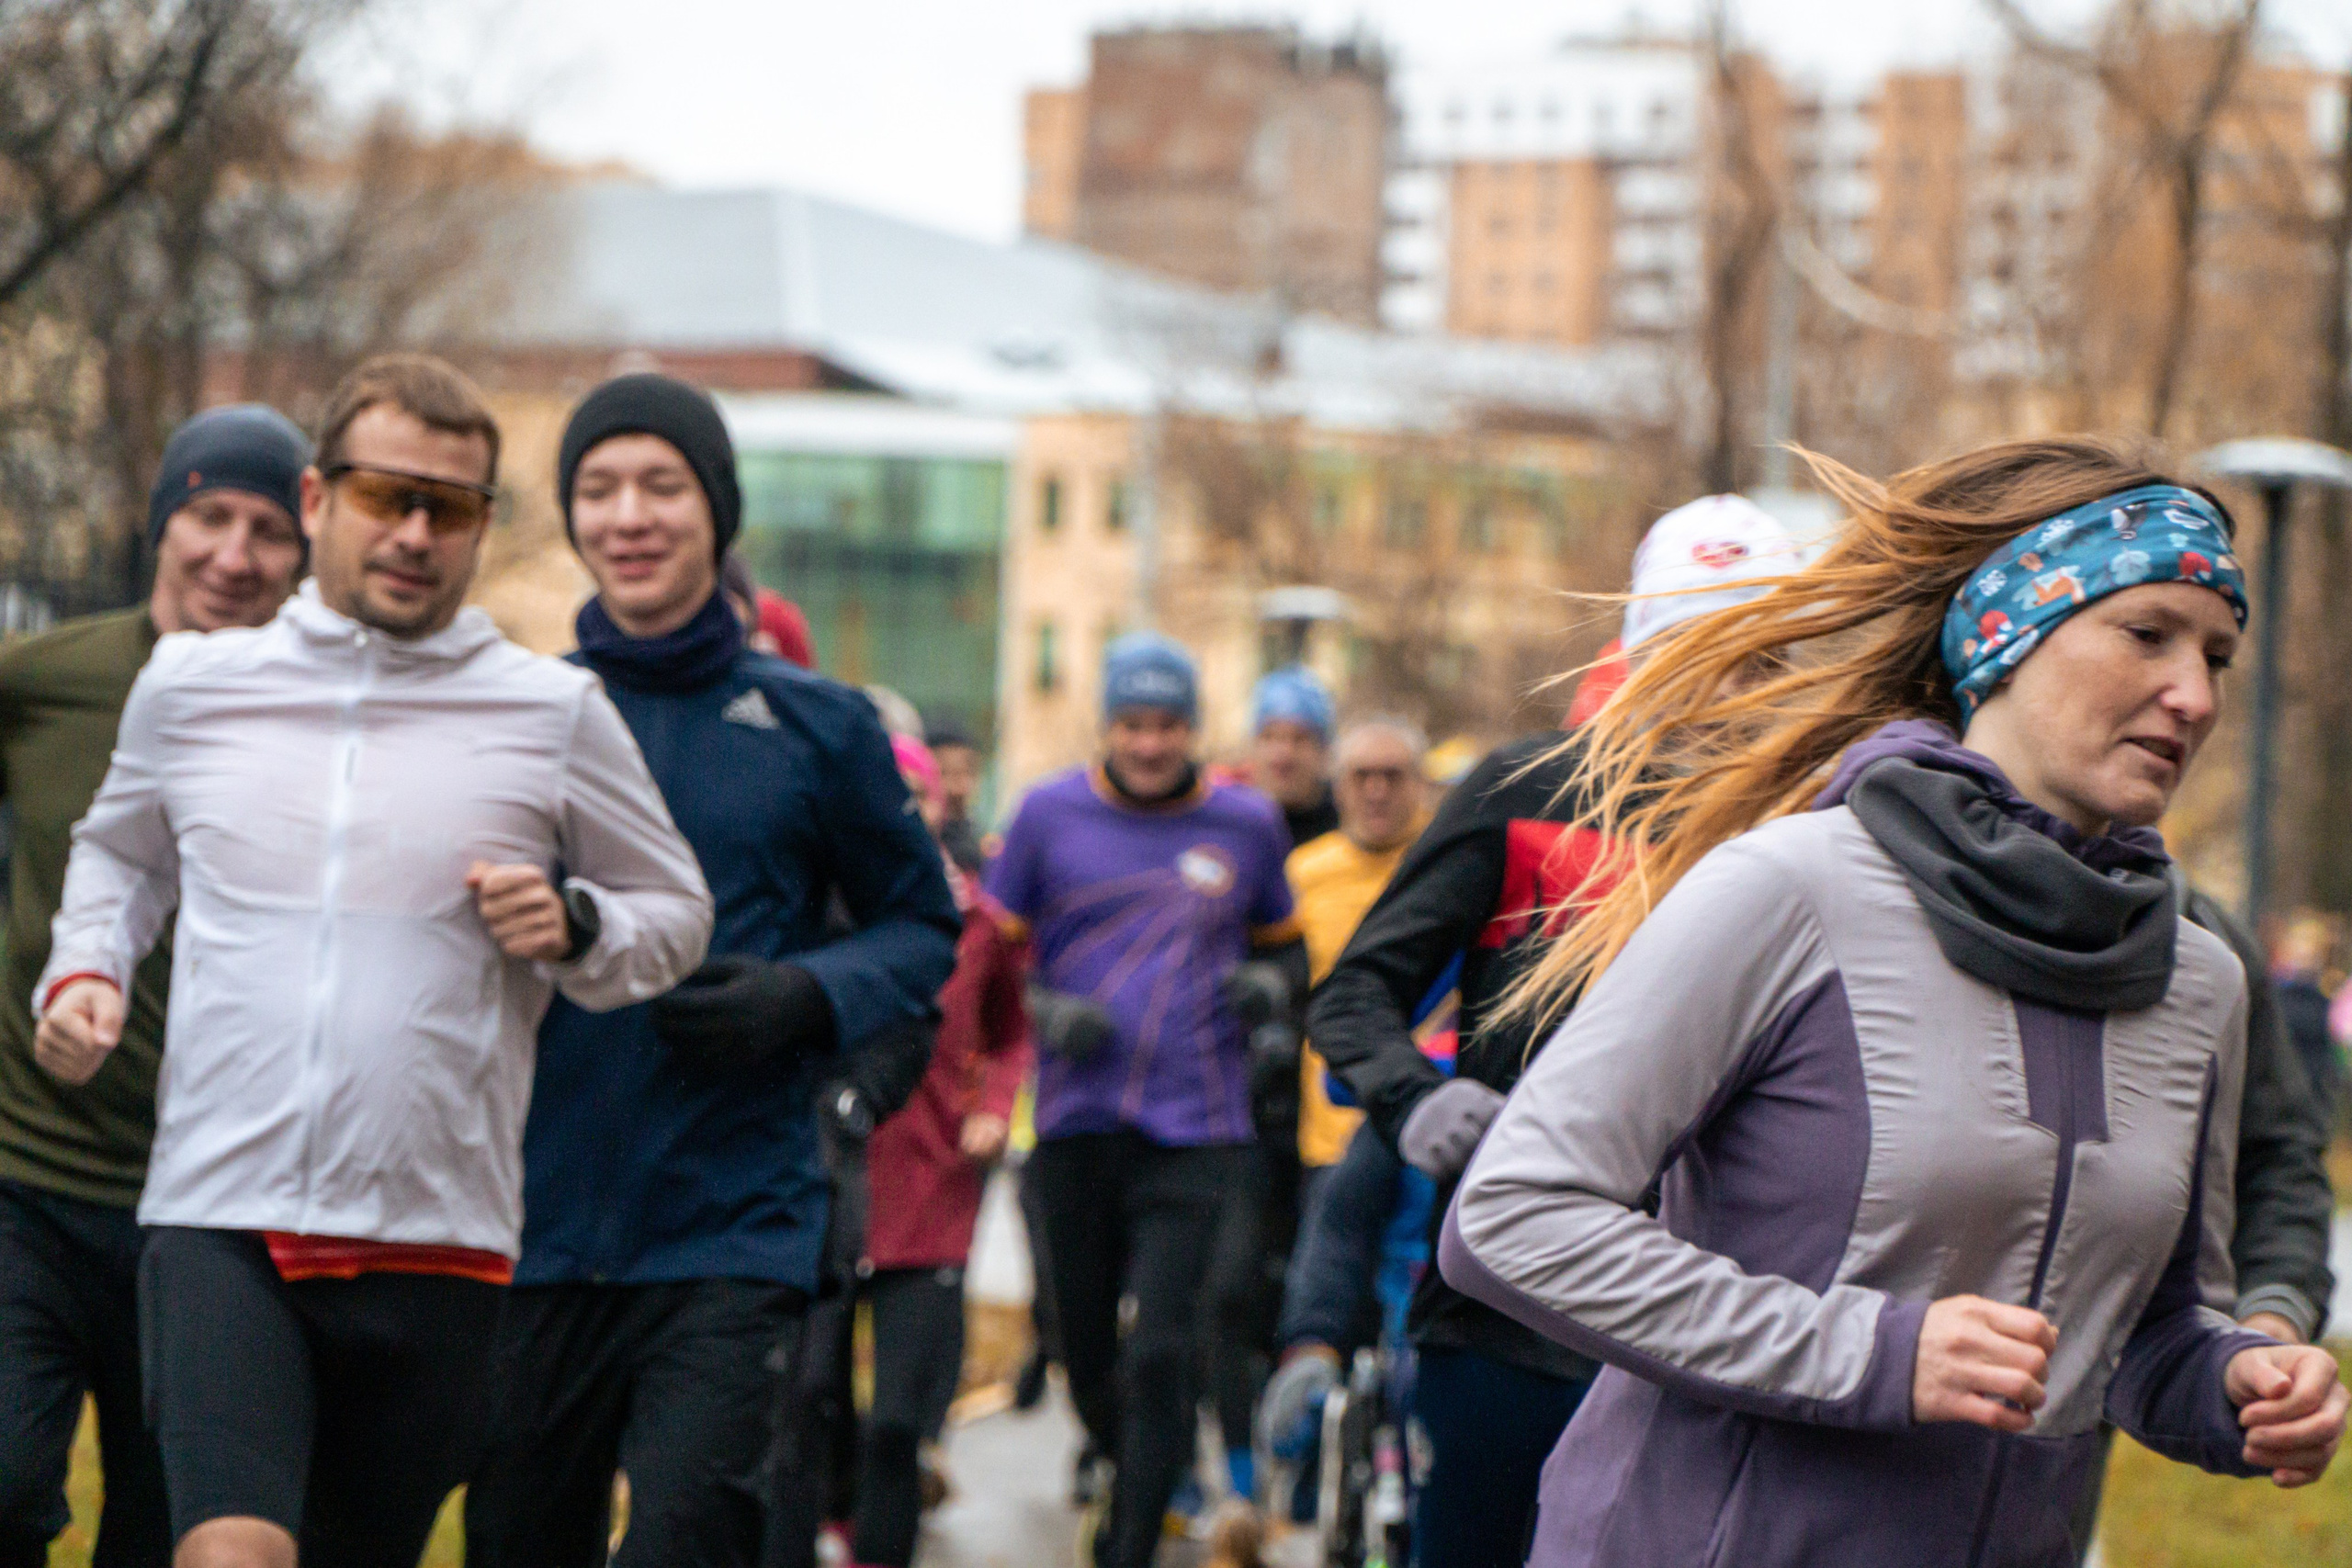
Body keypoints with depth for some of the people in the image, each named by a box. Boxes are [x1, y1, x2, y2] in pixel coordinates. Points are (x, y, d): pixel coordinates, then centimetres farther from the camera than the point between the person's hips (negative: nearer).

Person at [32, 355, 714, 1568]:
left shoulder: (554, 714, 5)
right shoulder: (189, 684, 10)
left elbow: (678, 913, 15)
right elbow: (117, 853, 29)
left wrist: (575, 927, -6)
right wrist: (83, 971, 9)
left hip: (436, 1238, 0)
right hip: (218, 1219, 0)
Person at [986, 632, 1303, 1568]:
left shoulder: (1246, 824, 8)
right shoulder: (1051, 814, 4)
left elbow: (1284, 946, 22)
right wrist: (1046, 1011, -11)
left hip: (1196, 1131, -1)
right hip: (1078, 1122, 1)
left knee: (1161, 1356, -12)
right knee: (1087, 1353, 11)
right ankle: (1131, 1481, 40)